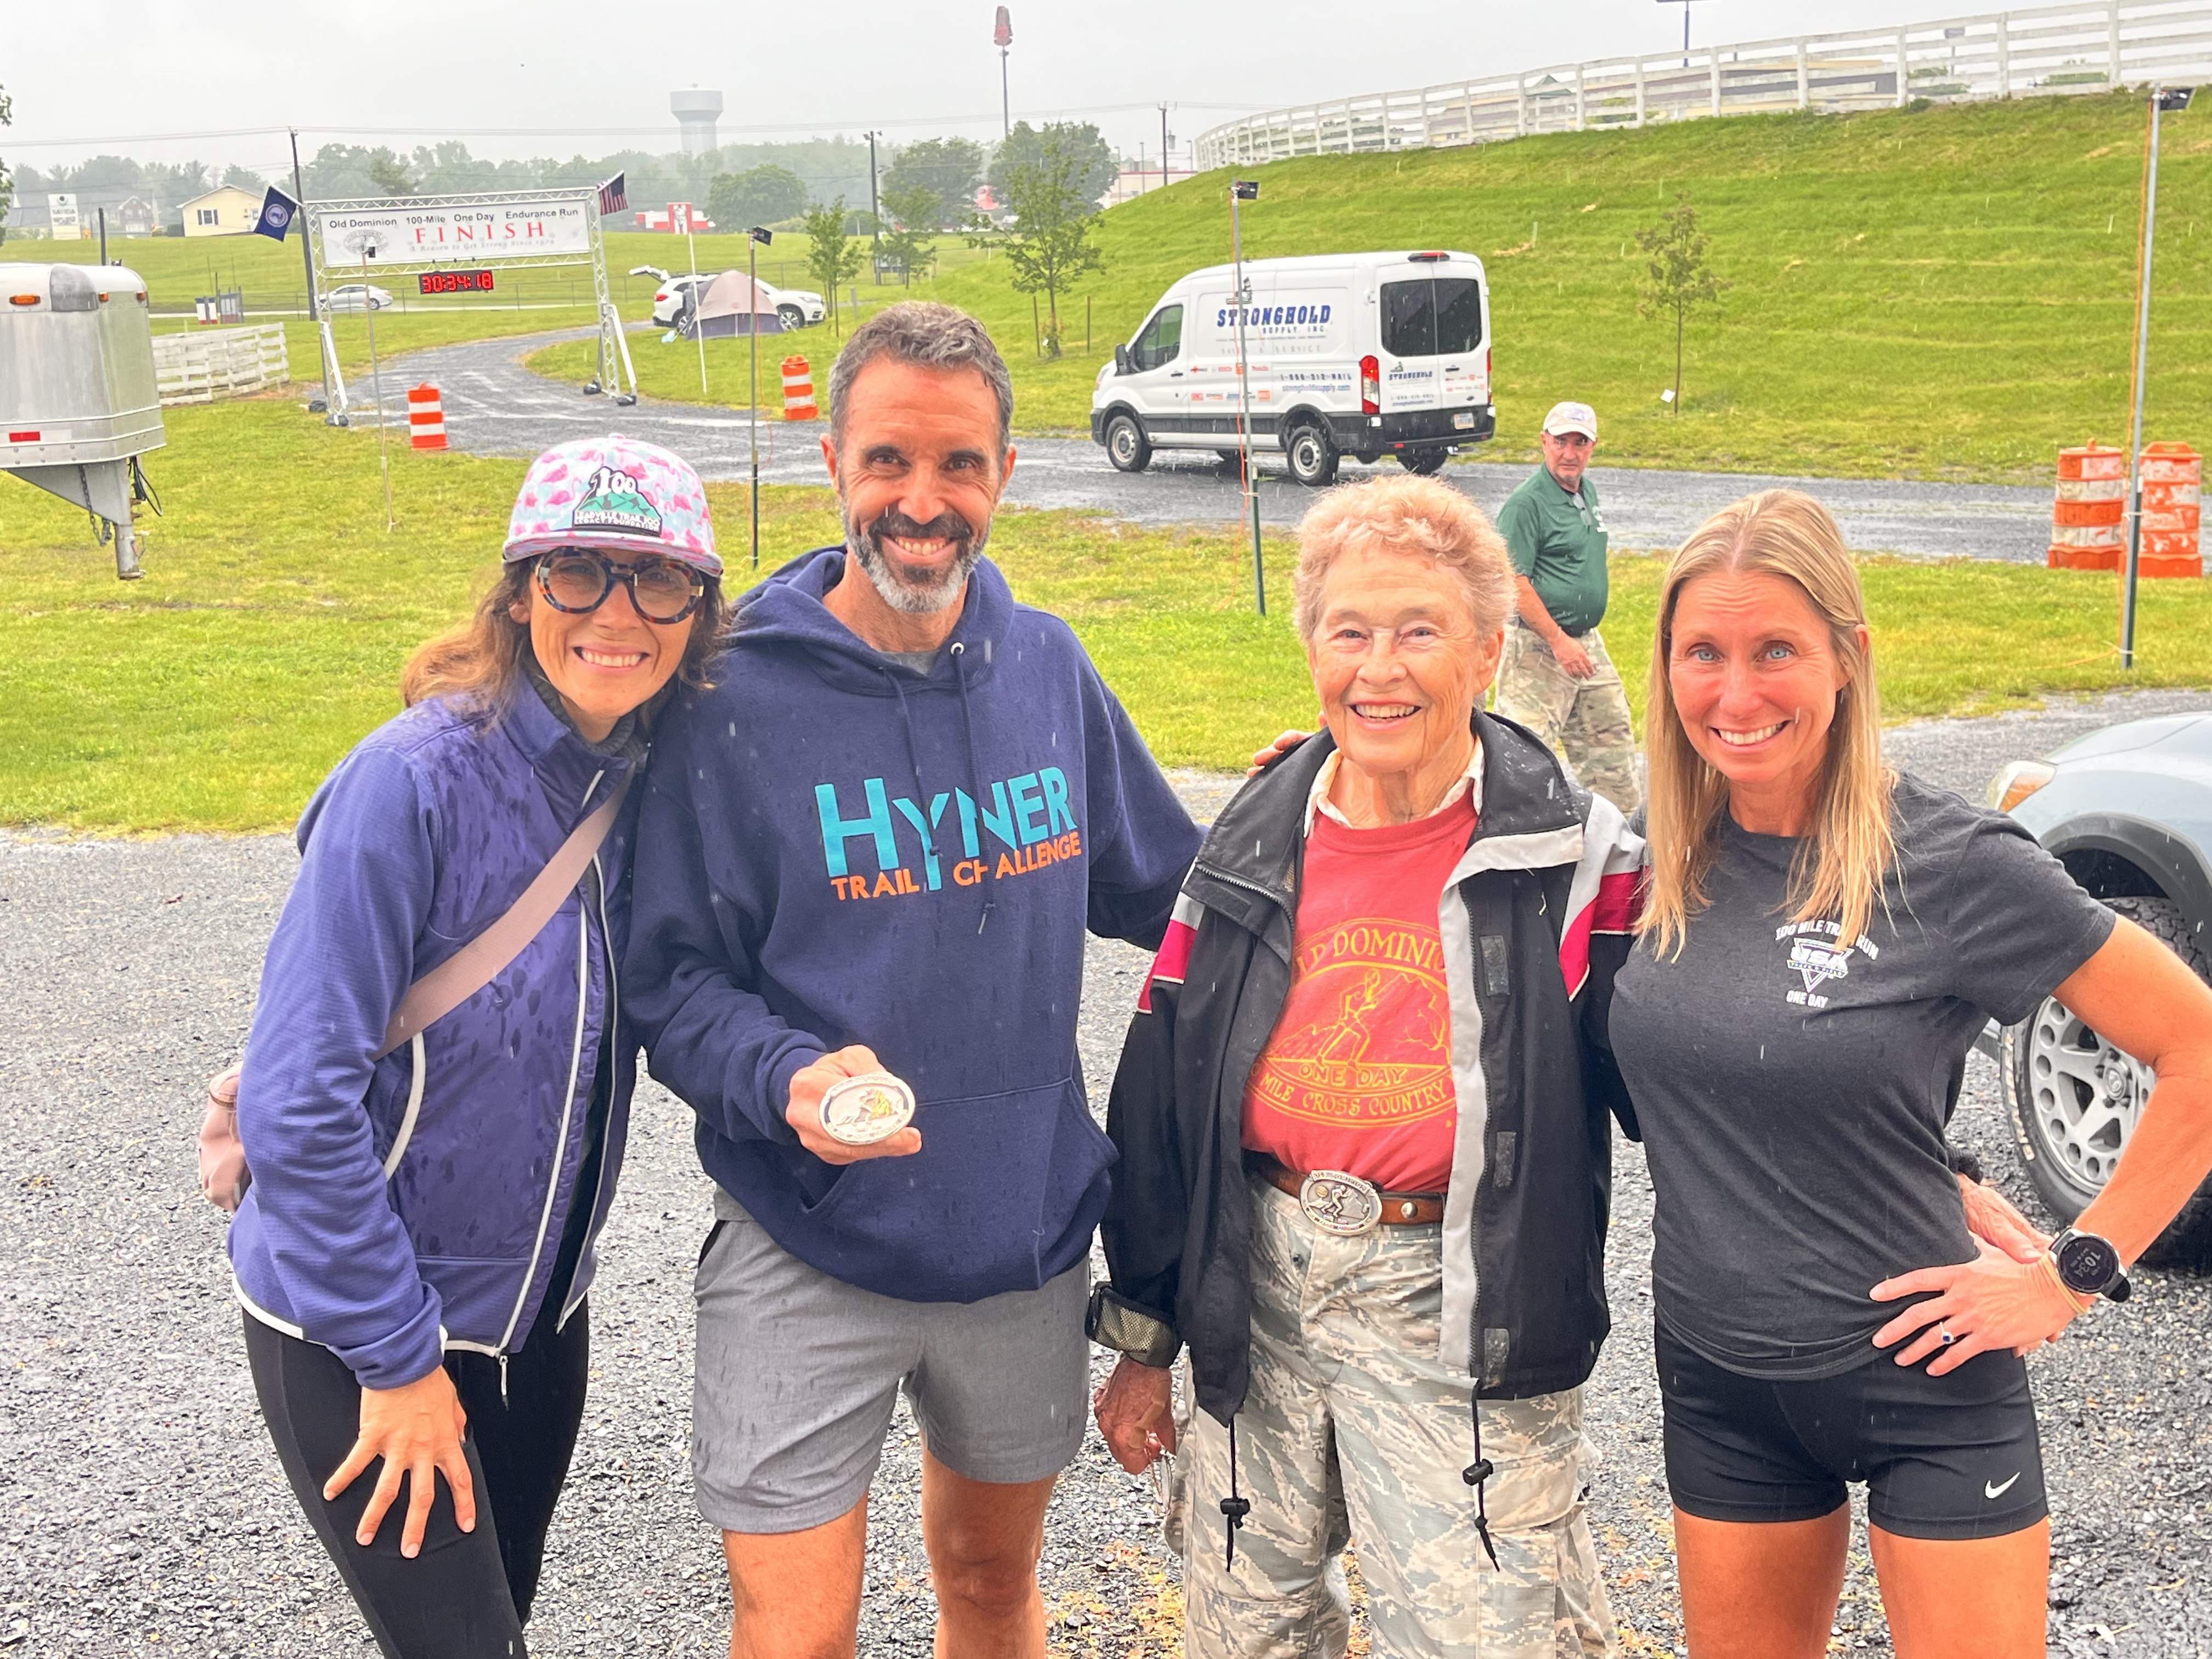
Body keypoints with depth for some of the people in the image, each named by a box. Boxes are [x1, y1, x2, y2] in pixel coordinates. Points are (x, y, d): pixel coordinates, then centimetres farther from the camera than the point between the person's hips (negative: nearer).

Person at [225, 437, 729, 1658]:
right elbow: (297, 1101, -23)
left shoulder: (642, 778, -4)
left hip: (536, 1310, 7)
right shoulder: (415, 781, -24)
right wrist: (399, 1359, -18)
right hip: (353, 1335, -6)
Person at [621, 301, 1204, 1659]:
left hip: (1026, 1234, 4)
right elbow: (673, 976, -9)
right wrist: (788, 1080, -27)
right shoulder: (737, 697, -11)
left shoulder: (1050, 668, 2)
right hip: (808, 1255, -4)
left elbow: (1166, 893, 14)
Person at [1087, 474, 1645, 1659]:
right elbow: (1159, 1098, 8)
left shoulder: (1573, 857, -8)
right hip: (1256, 1286, 4)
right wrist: (1141, 1337, 10)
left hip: (1461, 1324, -4)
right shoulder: (1254, 846, 3)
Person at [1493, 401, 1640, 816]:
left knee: (1611, 732, 18)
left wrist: (1583, 640, 18)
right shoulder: (1526, 503, -16)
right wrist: (1559, 641, -21)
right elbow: (1514, 583, -21)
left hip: (1587, 641, 9)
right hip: (1538, 644, -9)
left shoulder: (1587, 490, 12)